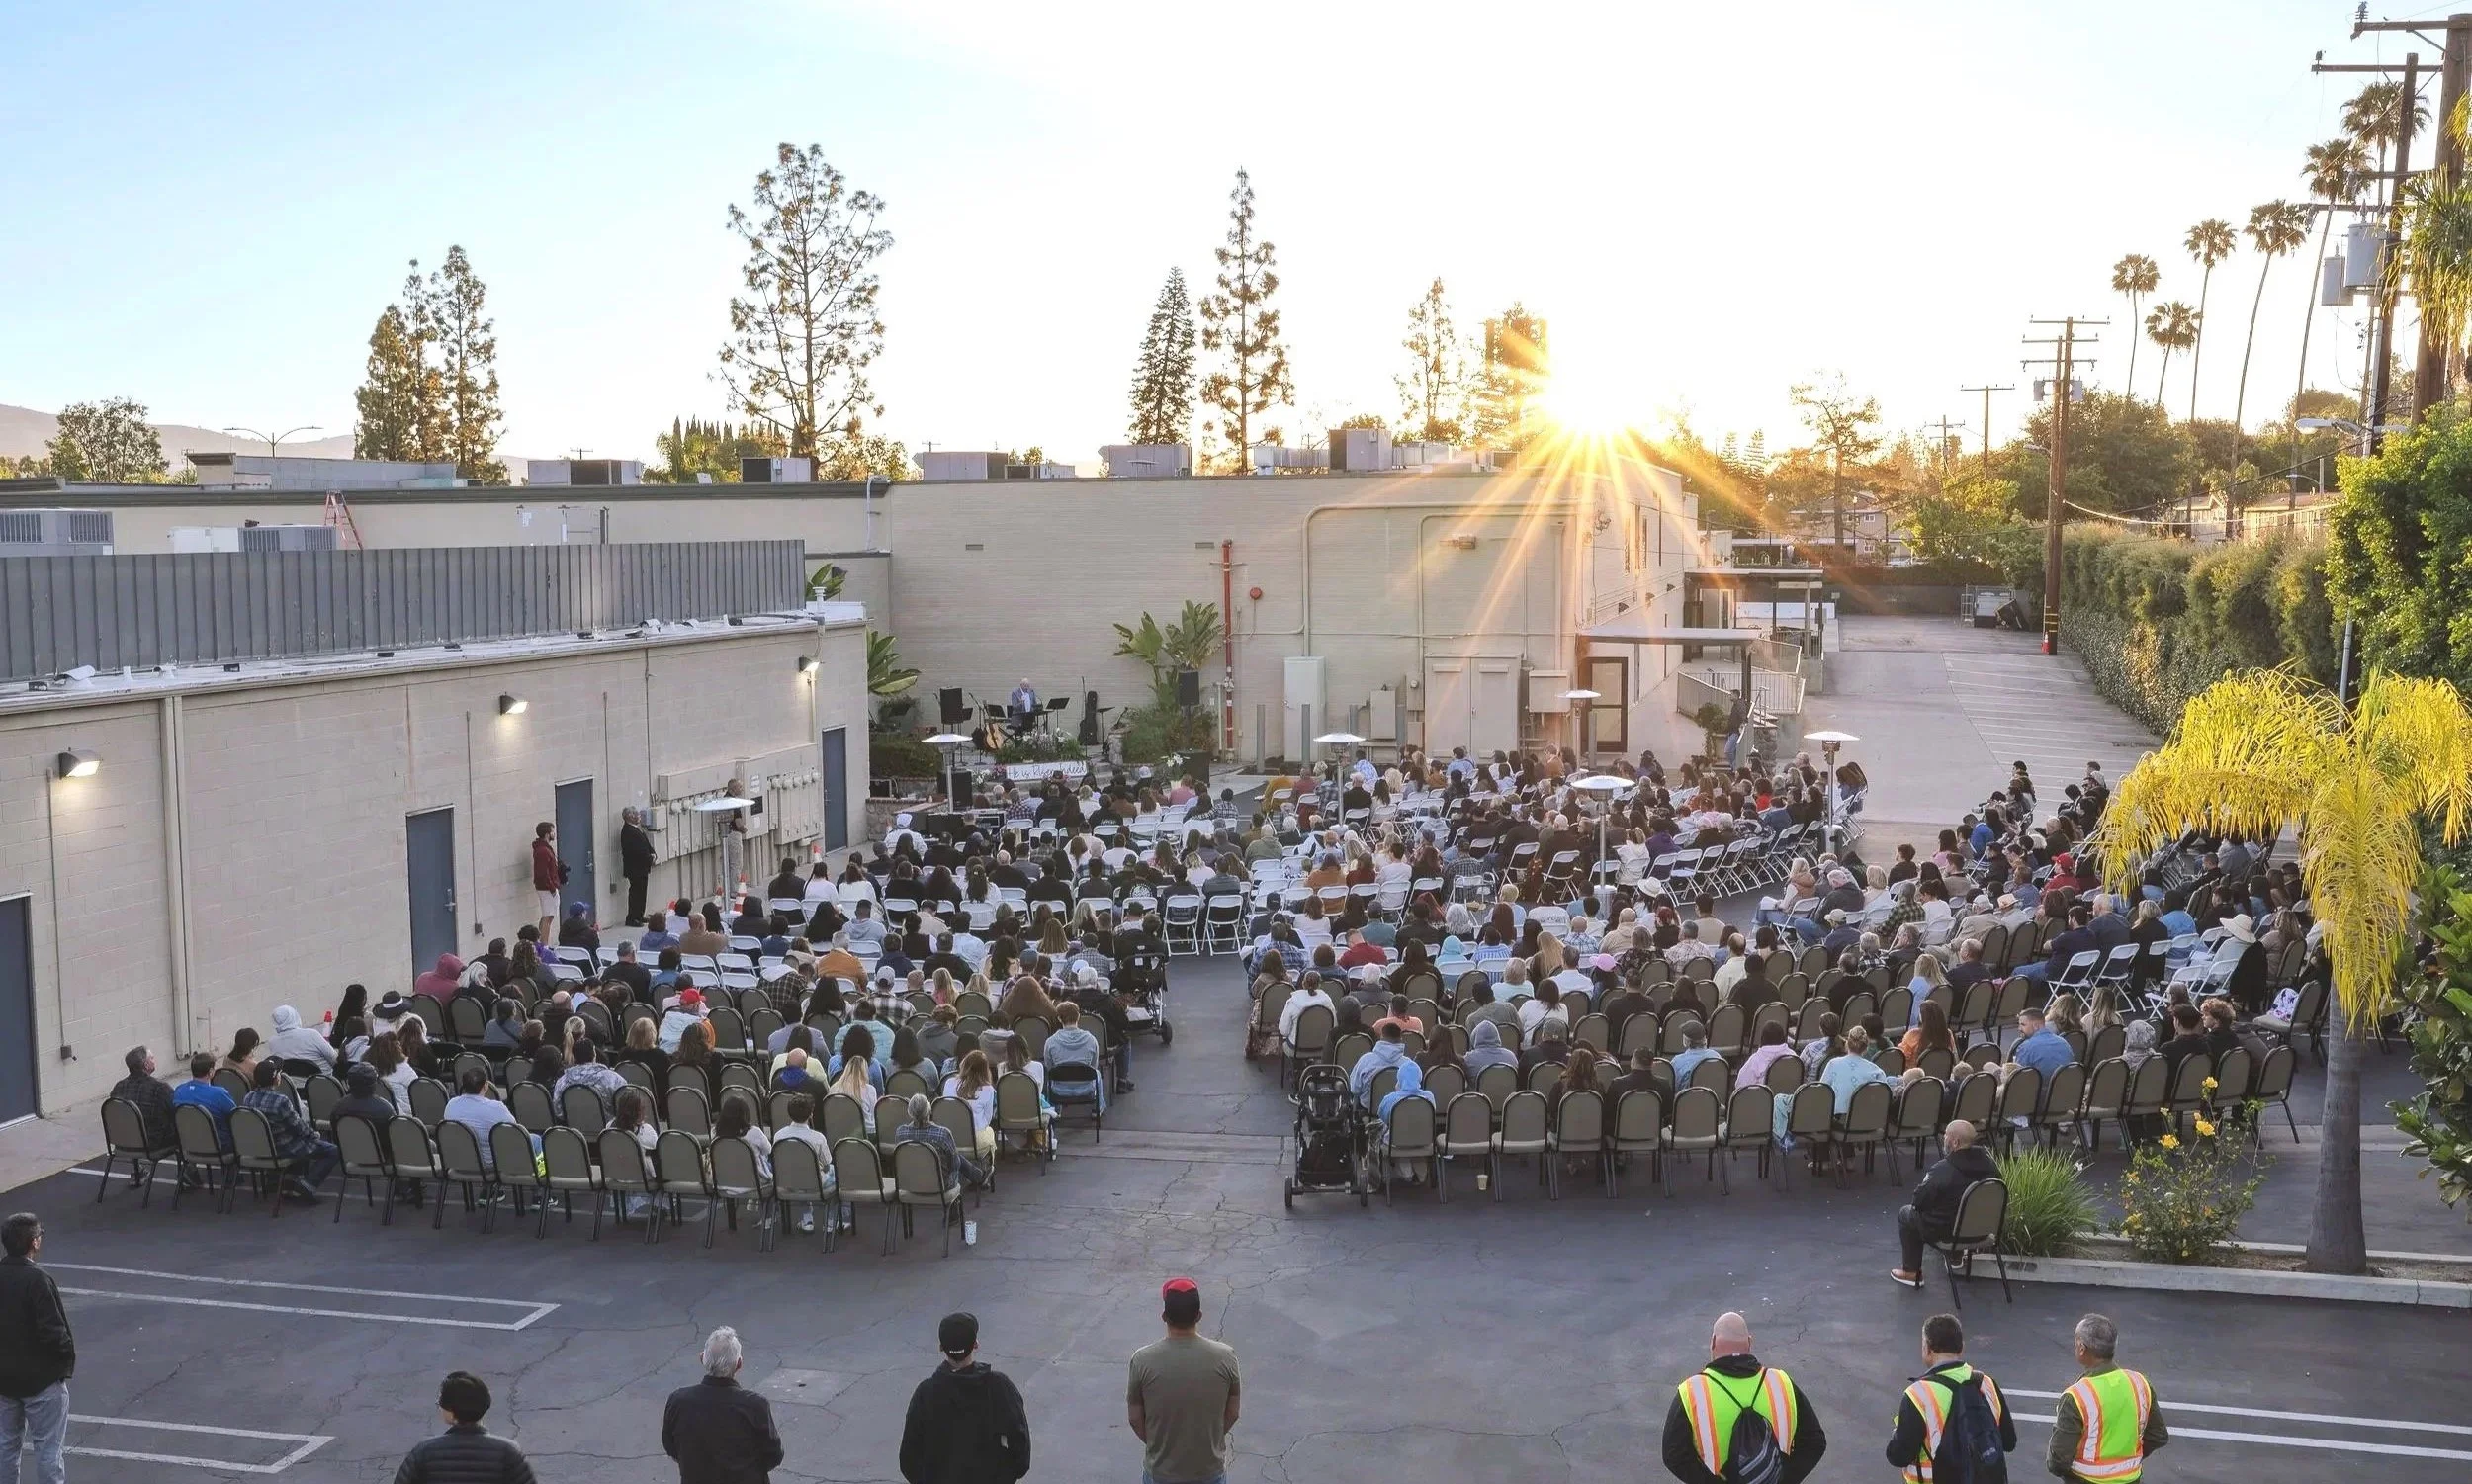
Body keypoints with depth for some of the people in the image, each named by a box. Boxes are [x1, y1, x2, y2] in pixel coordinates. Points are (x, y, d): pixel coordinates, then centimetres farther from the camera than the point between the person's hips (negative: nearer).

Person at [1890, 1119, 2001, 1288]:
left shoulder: (1941, 1171, -31)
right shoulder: (1985, 1158, -15)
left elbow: (1918, 1202, -18)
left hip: (1945, 1230, -6)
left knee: (1905, 1213, 18)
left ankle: (1912, 1273, 23)